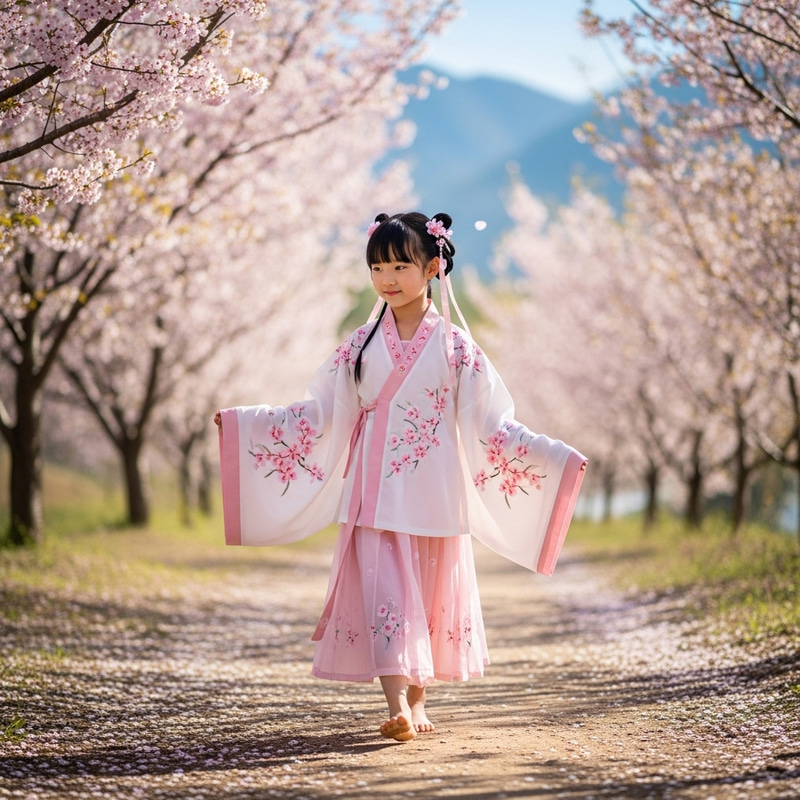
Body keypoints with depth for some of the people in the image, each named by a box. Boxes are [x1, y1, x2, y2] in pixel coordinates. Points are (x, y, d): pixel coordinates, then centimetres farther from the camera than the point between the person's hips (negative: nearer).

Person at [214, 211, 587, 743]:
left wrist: (553, 458, -8)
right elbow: (320, 415, 9)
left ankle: (418, 701, 19)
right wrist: (245, 424, 7)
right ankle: (397, 706, -13)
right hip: (376, 495, 1)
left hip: (434, 495, -1)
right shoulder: (361, 345, 5)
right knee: (383, 593, -9)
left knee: (432, 595, 6)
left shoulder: (455, 347, 0)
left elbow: (491, 423, 0)